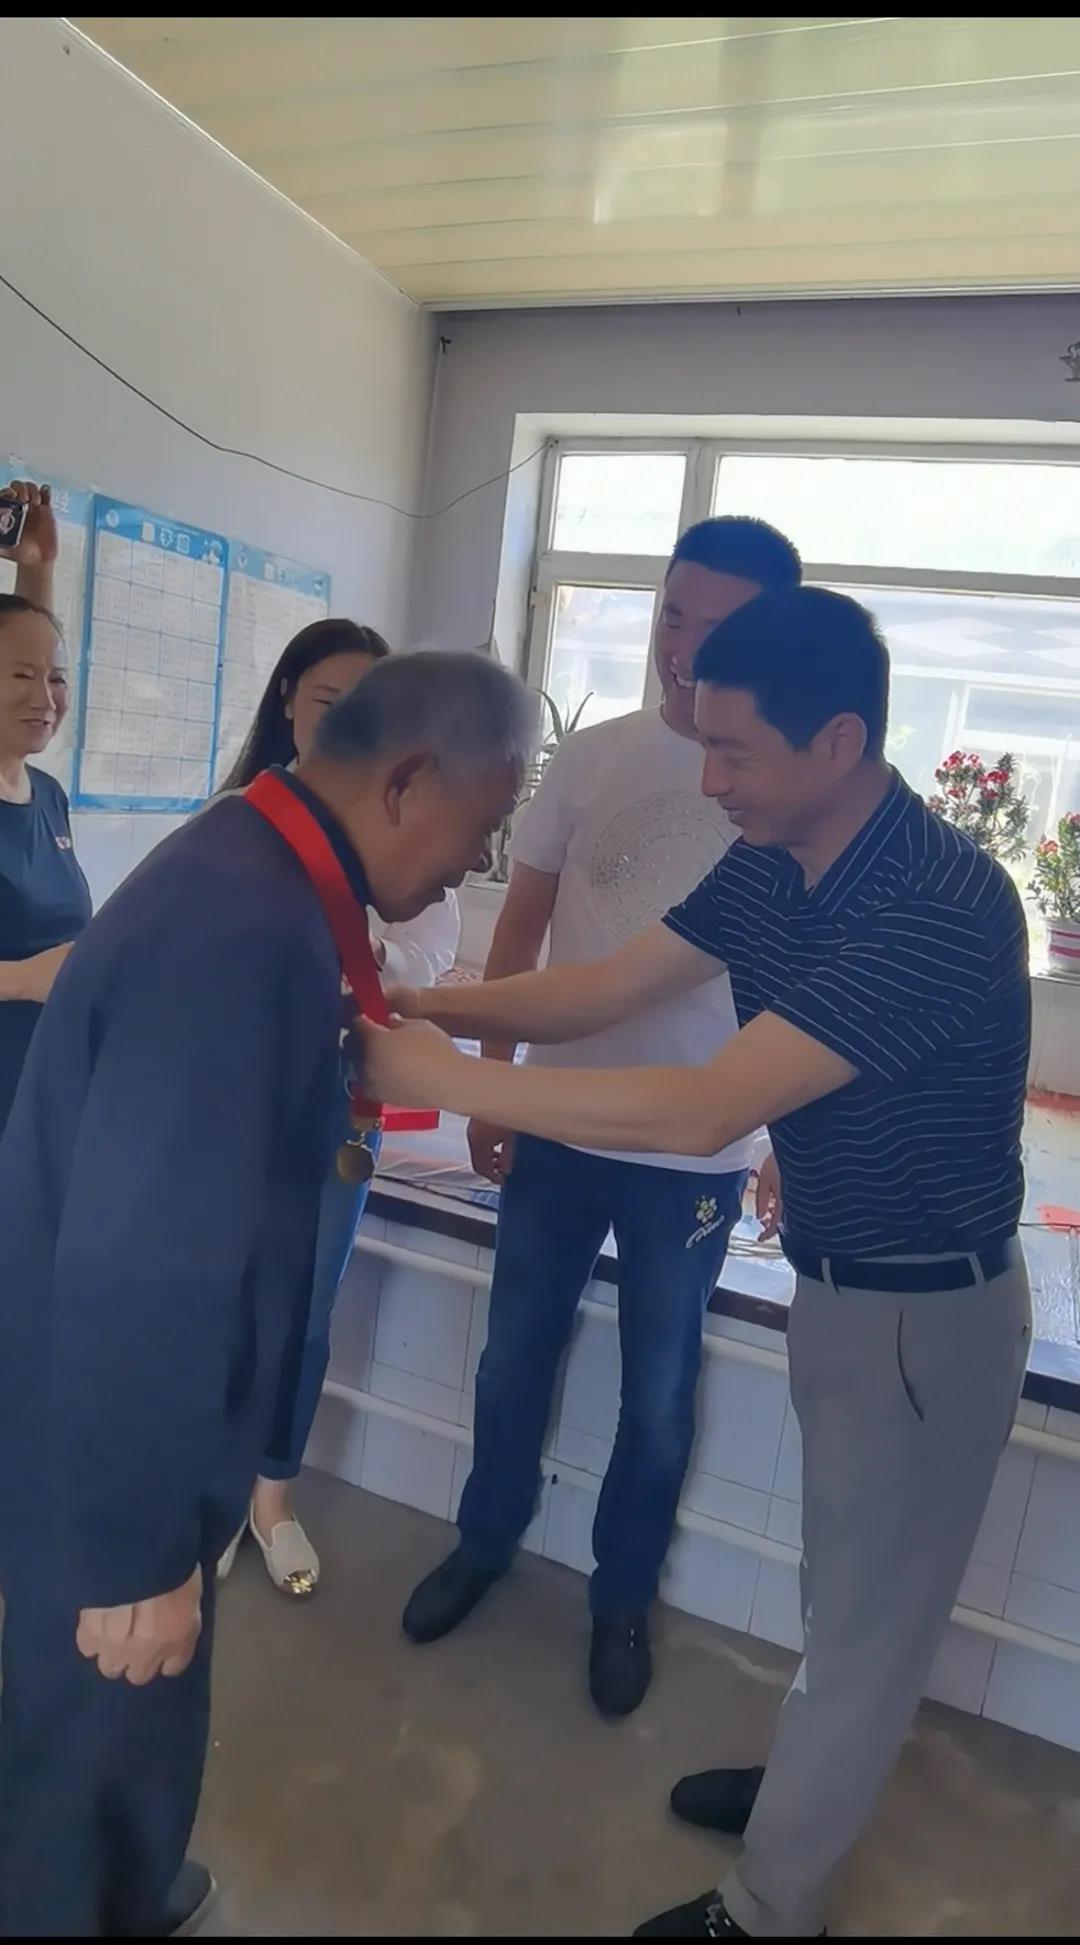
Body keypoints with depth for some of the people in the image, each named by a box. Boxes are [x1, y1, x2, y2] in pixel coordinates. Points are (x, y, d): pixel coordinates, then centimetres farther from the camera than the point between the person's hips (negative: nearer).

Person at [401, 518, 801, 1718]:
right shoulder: (590, 758, -2)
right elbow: (522, 925, 4)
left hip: (698, 1151, -2)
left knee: (656, 1397, 15)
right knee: (514, 1359, 18)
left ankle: (621, 1598, 40)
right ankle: (484, 1542, 44)